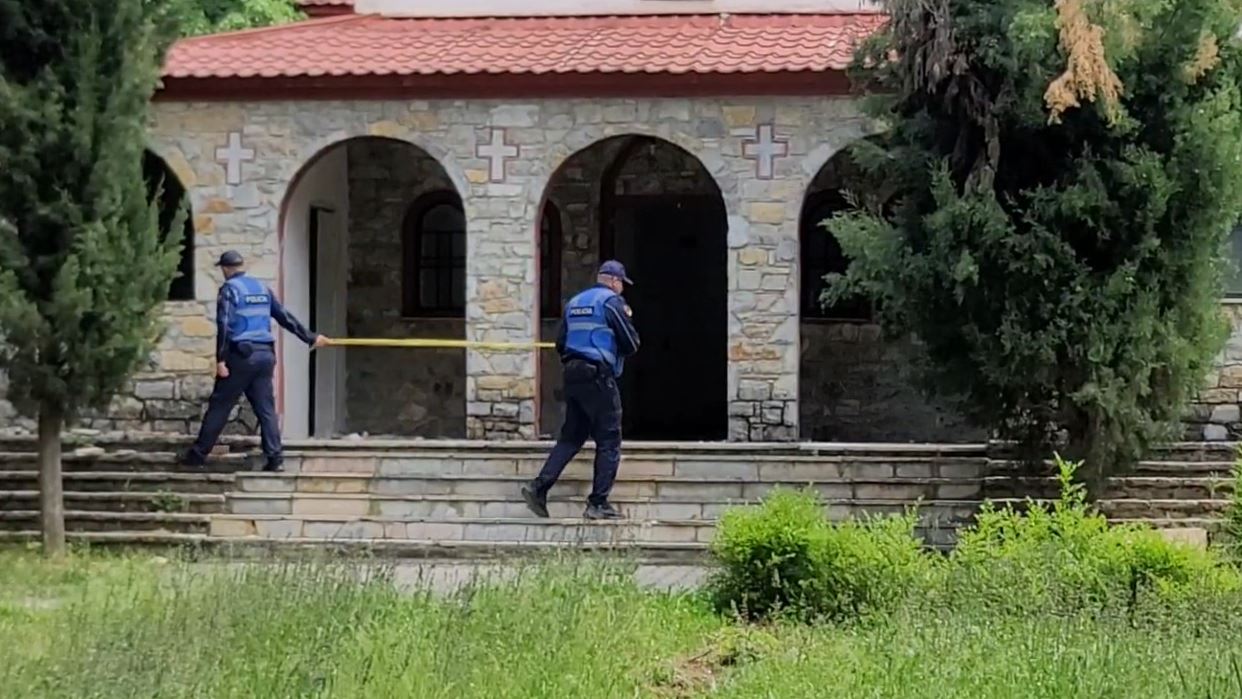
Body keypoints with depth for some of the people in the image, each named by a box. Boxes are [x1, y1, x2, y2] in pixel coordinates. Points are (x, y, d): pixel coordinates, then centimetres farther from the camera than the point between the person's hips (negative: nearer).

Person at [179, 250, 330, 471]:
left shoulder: (229, 289, -4)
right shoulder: (262, 288, 14)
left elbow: (224, 326, -13)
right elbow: (285, 317, 17)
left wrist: (221, 360, -16)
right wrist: (311, 338, 25)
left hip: (241, 356, -5)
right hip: (265, 354, 5)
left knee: (219, 406, 2)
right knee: (266, 409, 5)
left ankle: (199, 453, 7)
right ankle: (273, 458, -2)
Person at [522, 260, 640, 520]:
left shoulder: (574, 303, 16)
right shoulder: (612, 301, -5)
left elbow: (560, 344, 17)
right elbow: (631, 344, -6)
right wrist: (626, 321, 12)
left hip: (572, 376, 7)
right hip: (599, 377, -7)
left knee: (571, 437, 12)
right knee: (609, 442, 0)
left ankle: (539, 487, -2)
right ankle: (599, 503, -3)